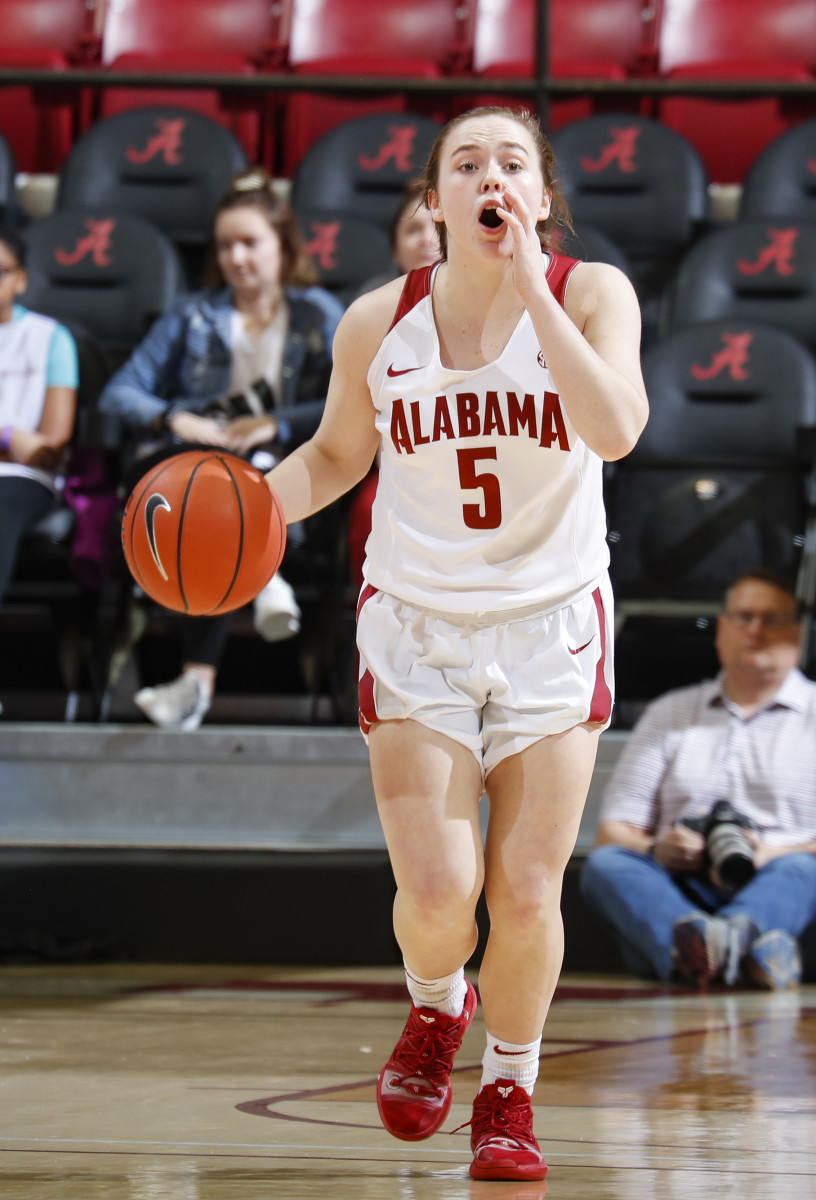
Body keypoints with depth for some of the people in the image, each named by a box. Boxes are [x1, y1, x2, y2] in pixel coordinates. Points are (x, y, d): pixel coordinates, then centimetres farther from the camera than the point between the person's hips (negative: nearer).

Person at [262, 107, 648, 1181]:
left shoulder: (591, 294, -10)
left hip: (551, 627, 0)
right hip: (416, 622, 1)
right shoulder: (379, 323, -5)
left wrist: (525, 285, -29)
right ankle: (436, 1008, 26)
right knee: (437, 891, -11)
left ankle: (510, 1094, 24)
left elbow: (615, 428, -28)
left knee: (527, 895, -1)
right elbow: (336, 454, 11)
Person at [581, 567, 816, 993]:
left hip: (776, 882, -2)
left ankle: (713, 946, -68)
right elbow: (613, 832, 19)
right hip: (678, 888, 2)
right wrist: (656, 851, -4)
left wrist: (771, 856, -16)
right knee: (605, 864, -27)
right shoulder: (669, 713, 26)